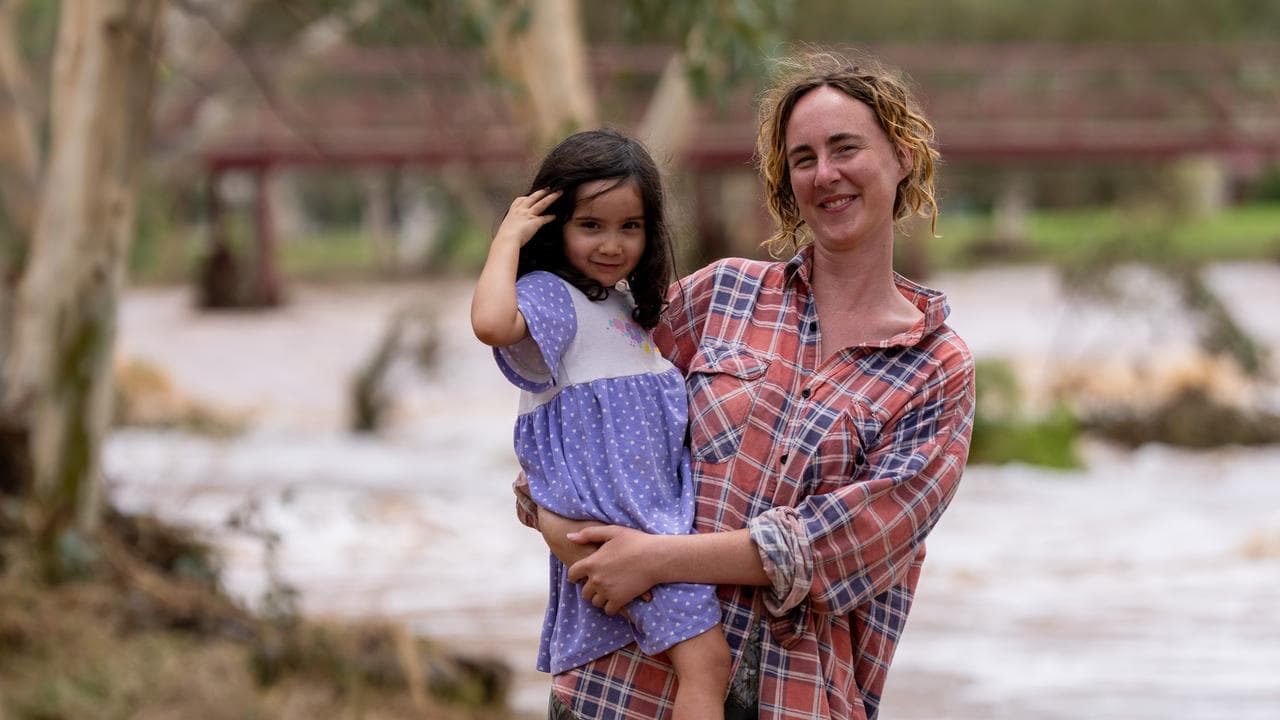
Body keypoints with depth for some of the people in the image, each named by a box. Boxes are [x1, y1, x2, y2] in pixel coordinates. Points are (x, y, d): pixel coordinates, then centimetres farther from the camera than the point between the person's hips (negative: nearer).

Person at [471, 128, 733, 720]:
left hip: (660, 510, 9)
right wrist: (509, 237, -20)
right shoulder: (548, 294, -7)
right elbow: (492, 323, -32)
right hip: (614, 521, -9)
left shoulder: (625, 303, 20)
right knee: (705, 659, -19)